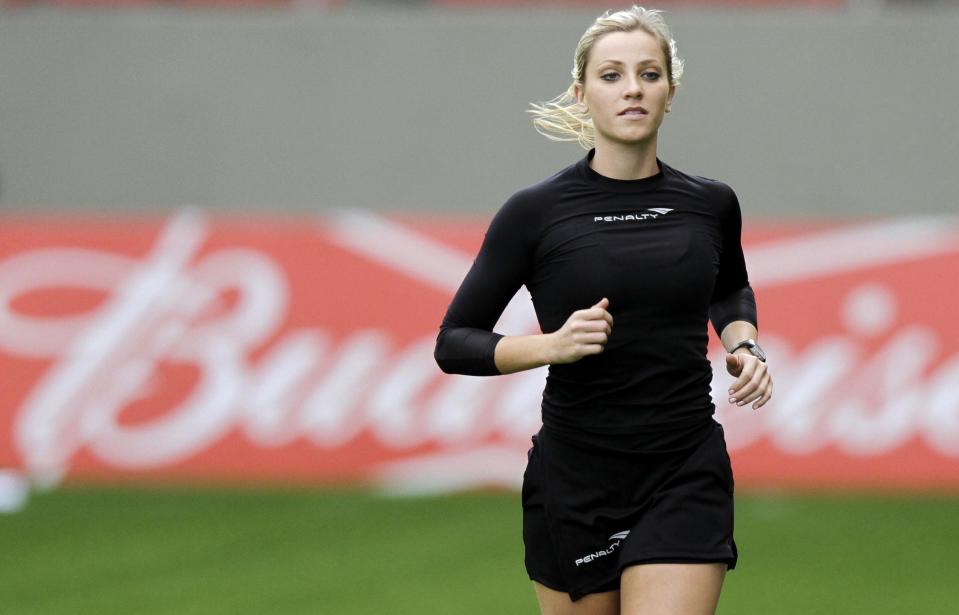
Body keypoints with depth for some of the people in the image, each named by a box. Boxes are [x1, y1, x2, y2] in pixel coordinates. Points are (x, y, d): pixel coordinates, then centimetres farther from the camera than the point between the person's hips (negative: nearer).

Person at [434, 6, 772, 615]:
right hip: (574, 487, -1)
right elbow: (454, 342, -2)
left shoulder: (711, 204, 4)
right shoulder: (535, 212, -6)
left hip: (686, 479, 1)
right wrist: (550, 344, -19)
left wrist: (743, 345, 6)